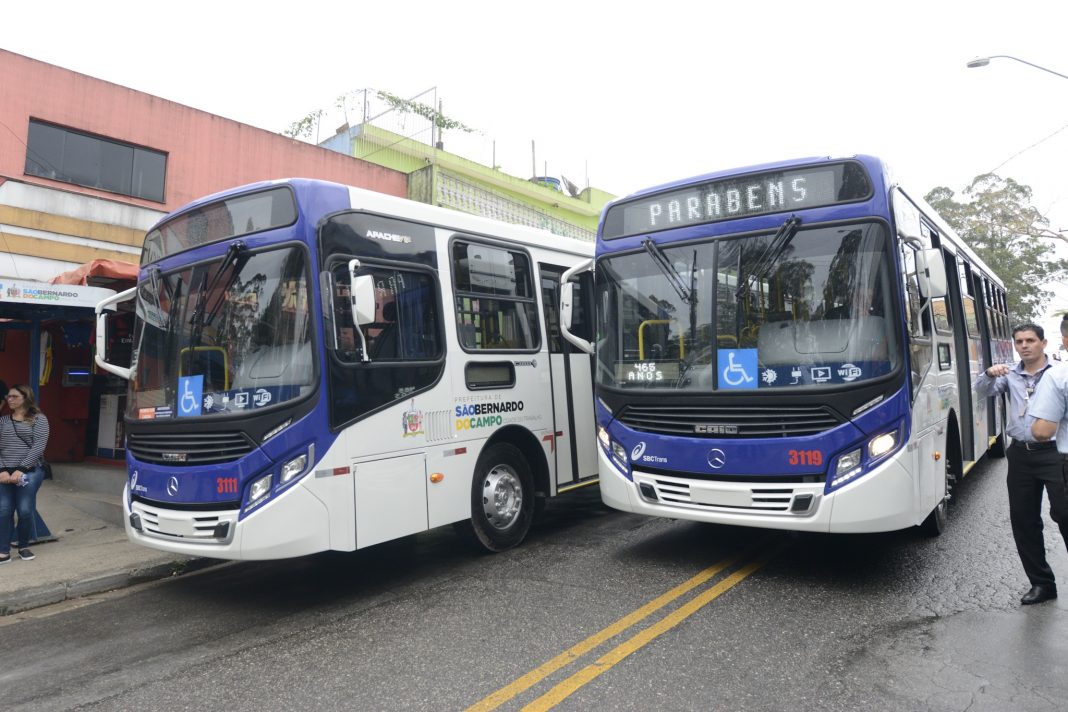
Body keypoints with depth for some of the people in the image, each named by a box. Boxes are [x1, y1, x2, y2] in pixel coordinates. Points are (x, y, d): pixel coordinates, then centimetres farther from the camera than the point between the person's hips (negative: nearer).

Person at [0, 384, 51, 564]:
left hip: (29, 472, -3)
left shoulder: (38, 419, 2)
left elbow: (39, 446, -7)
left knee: (25, 511, -2)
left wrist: (21, 469, -14)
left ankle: (24, 547, 18)